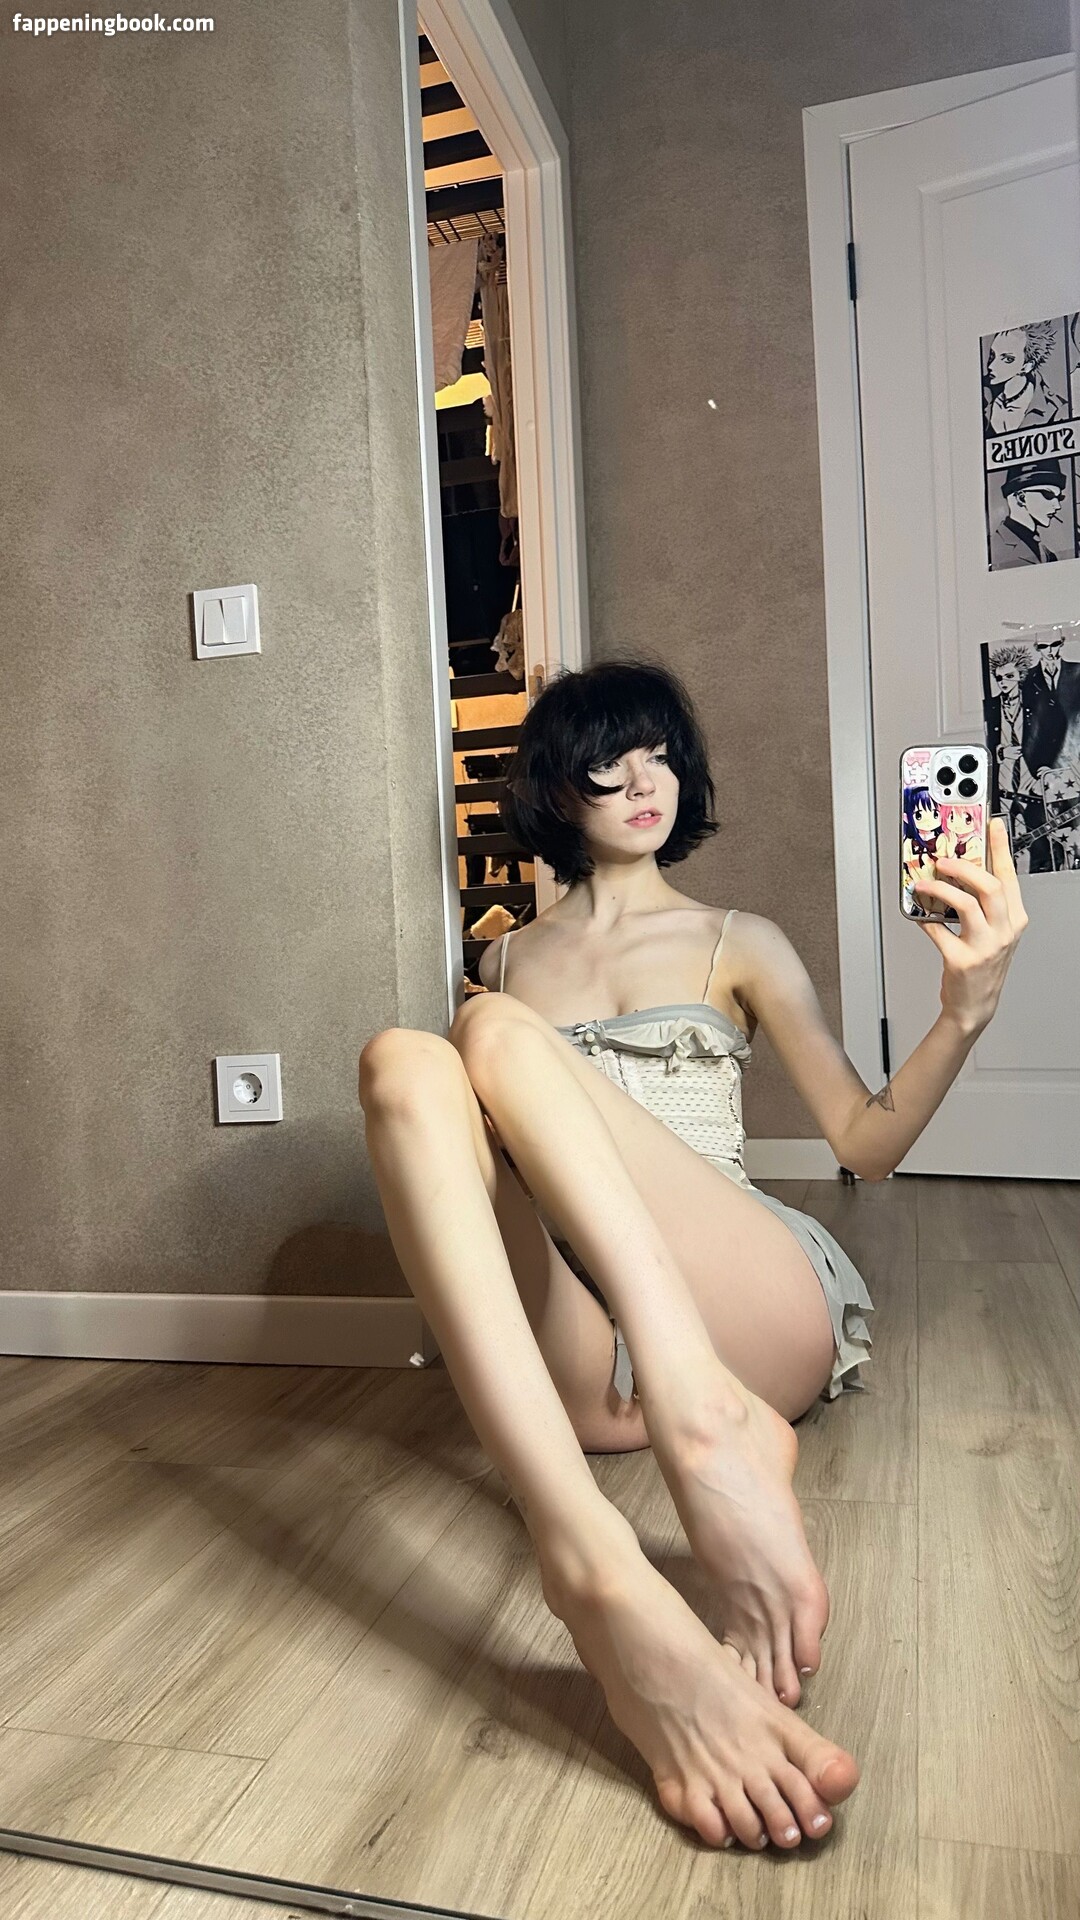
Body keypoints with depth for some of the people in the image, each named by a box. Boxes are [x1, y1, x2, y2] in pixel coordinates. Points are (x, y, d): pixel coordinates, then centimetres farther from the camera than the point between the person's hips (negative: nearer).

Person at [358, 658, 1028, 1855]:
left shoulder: (738, 944, 16)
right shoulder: (507, 963, 22)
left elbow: (867, 1143, 6)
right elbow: (462, 1146, 27)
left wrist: (965, 1011, -11)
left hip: (757, 1323, -2)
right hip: (589, 1363, 2)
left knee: (495, 1030, -18)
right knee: (403, 1060, -24)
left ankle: (702, 1417, -42)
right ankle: (598, 1575, -45)